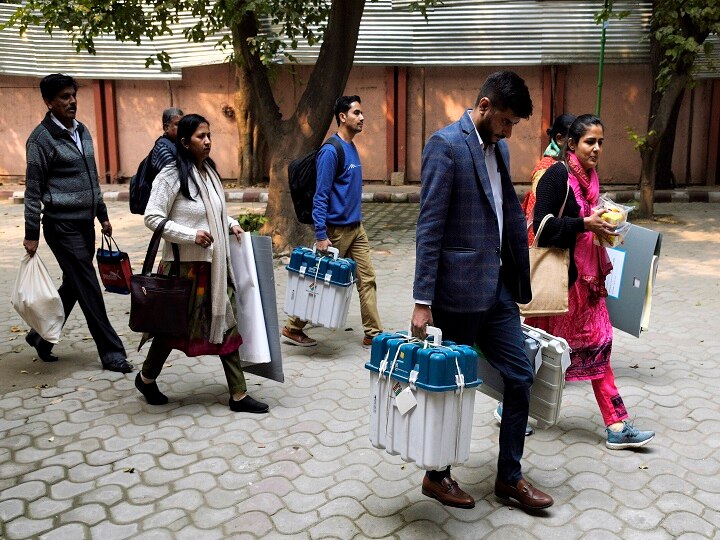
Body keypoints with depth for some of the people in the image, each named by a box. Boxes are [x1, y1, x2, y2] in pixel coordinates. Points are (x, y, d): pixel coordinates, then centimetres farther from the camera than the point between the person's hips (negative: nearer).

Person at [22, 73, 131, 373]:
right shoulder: (41, 138, -10)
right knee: (89, 289, -4)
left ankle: (41, 336, 32)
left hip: (85, 223, 8)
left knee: (72, 286, 14)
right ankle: (111, 352, 4)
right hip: (62, 225, -8)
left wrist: (102, 214, 19)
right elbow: (33, 190, -9)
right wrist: (32, 234, -9)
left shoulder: (82, 131, 13)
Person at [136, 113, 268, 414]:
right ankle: (146, 378, 35)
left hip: (215, 263, 7)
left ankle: (238, 395, 13)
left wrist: (230, 224, 5)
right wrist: (191, 235, -22)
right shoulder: (172, 175, -13)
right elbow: (152, 217, -16)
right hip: (185, 264, -7)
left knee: (226, 323, 6)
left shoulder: (209, 171, 10)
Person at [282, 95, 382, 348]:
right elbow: (320, 196, -19)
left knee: (367, 279, 5)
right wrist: (321, 236, -22)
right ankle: (293, 328, 21)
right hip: (336, 230, -8)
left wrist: (357, 221, 19)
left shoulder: (352, 148, 11)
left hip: (356, 228, 8)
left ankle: (373, 334, 11)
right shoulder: (331, 151, -16)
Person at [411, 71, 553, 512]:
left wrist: (520, 279, 12)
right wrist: (423, 301, -19)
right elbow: (430, 227, -17)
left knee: (520, 376, 10)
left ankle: (509, 476, 27)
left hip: (498, 288, 8)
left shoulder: (499, 147, 13)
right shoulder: (446, 144, -12)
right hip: (459, 289, -8)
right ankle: (437, 476, 27)